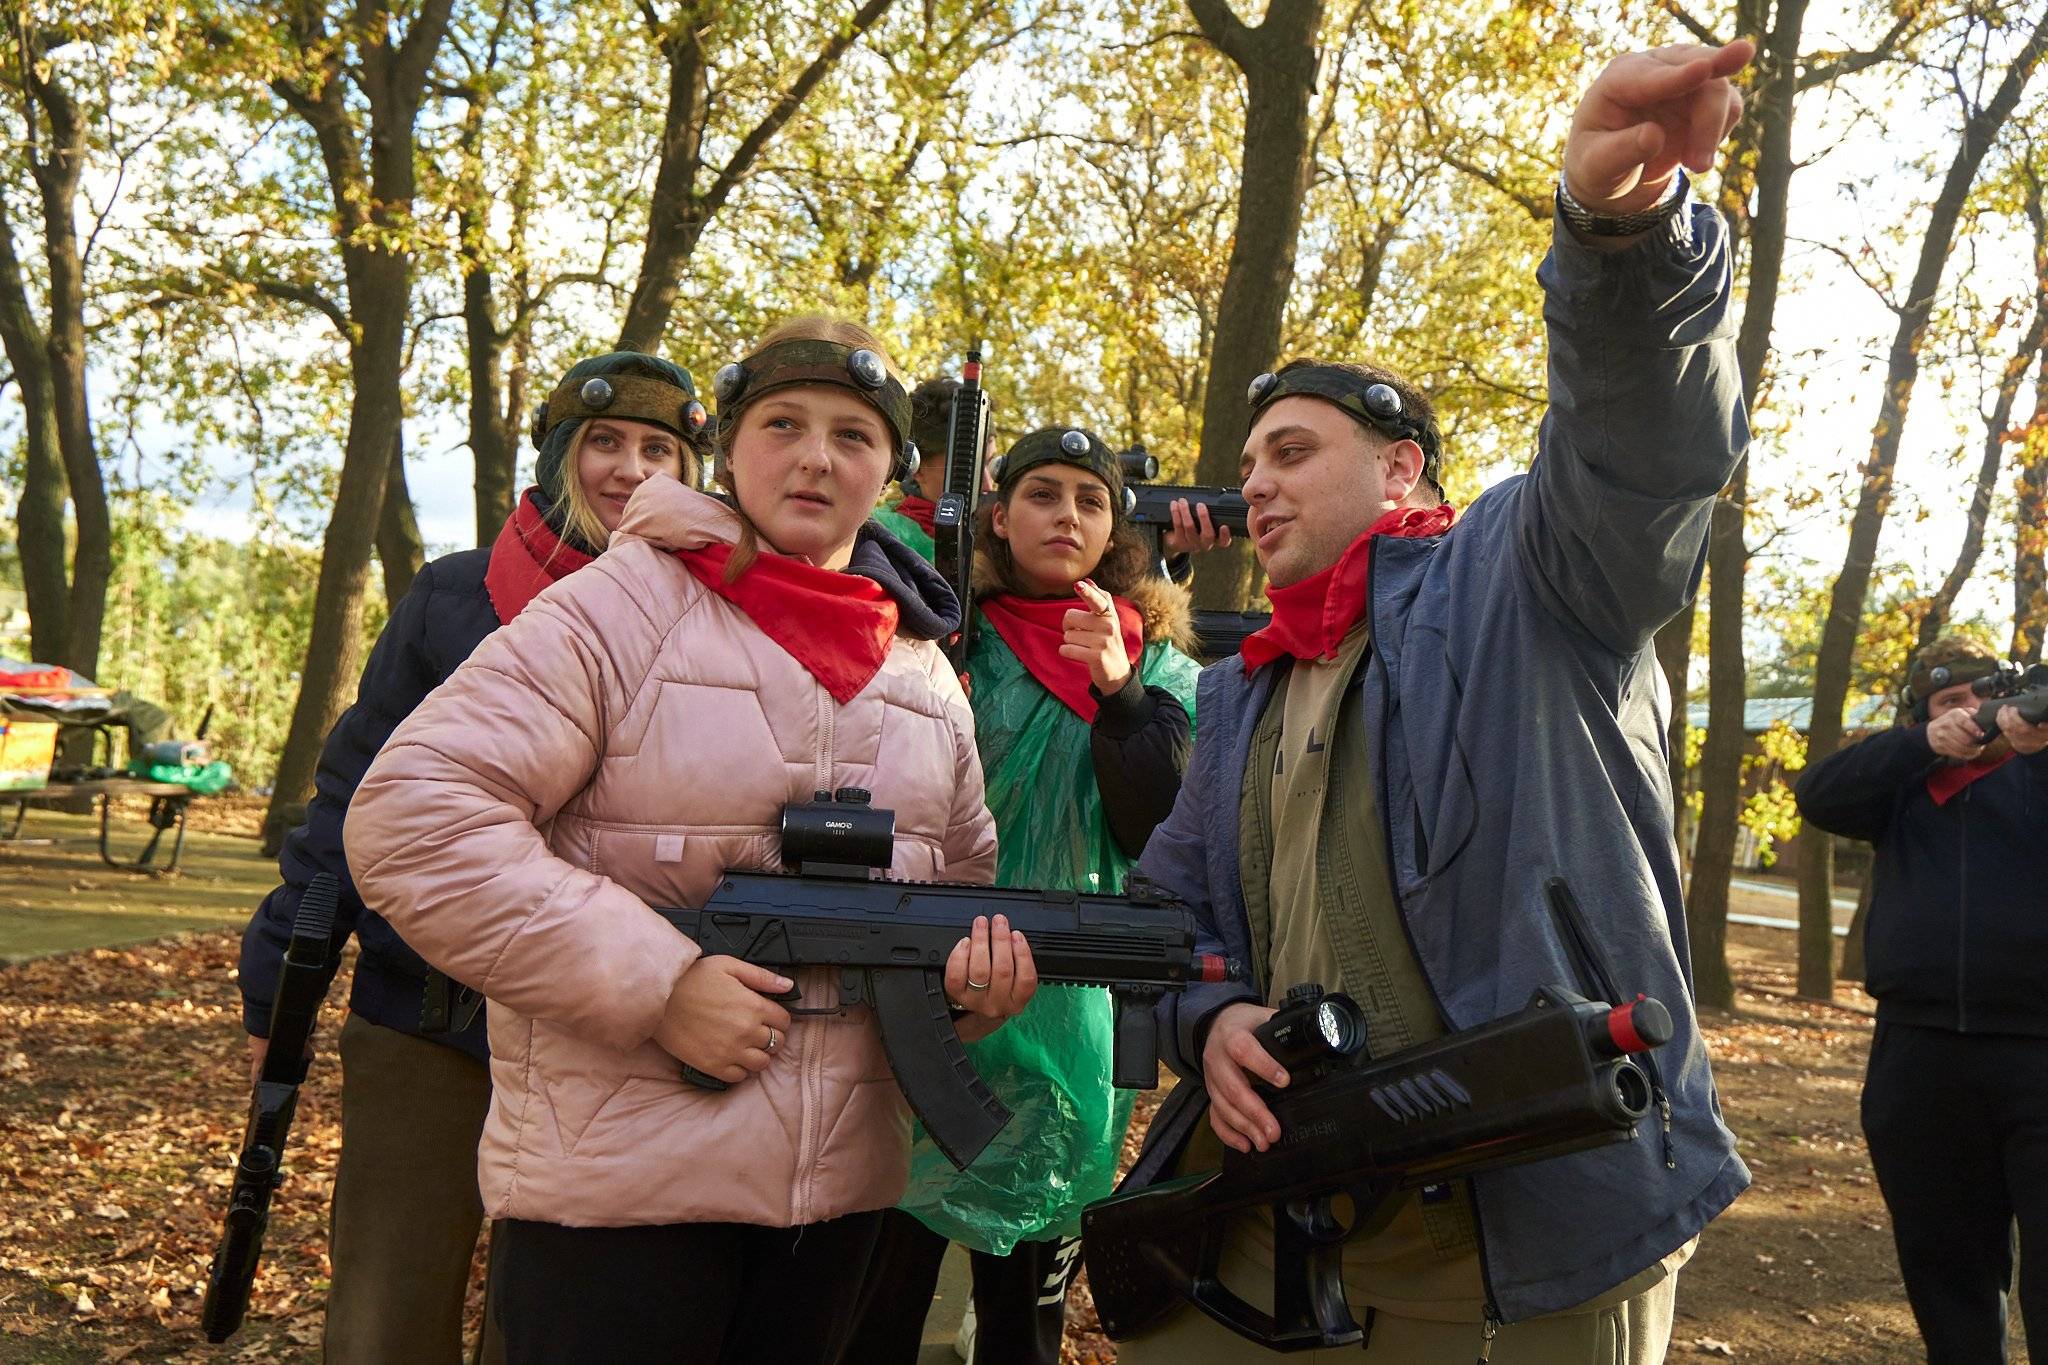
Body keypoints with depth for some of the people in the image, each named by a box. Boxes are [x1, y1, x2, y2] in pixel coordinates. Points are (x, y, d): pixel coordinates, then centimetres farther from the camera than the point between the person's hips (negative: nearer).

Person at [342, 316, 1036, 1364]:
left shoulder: (926, 670, 10)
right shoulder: (623, 608, -9)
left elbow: (964, 879, 19)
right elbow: (410, 817, -17)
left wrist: (982, 966, -6)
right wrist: (656, 984, -21)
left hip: (841, 1186, 6)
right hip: (614, 1186, -6)